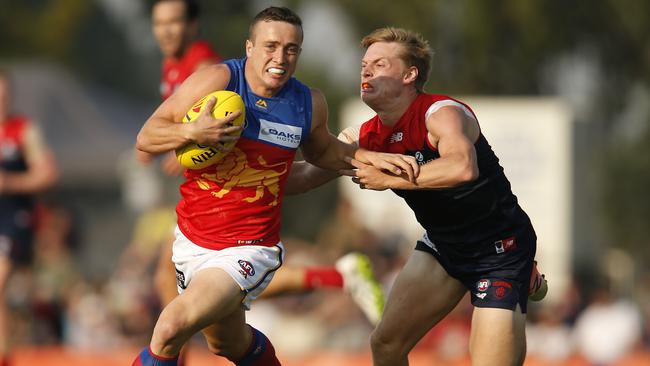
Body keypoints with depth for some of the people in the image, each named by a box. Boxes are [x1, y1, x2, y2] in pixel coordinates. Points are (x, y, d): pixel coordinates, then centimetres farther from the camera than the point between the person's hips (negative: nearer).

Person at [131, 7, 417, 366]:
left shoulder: (310, 104, -3)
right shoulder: (217, 80, -13)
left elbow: (319, 151, 22)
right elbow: (146, 137, -13)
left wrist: (365, 156, 6)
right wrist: (192, 132, -32)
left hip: (250, 250, -2)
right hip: (192, 238, 2)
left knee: (171, 327, -23)